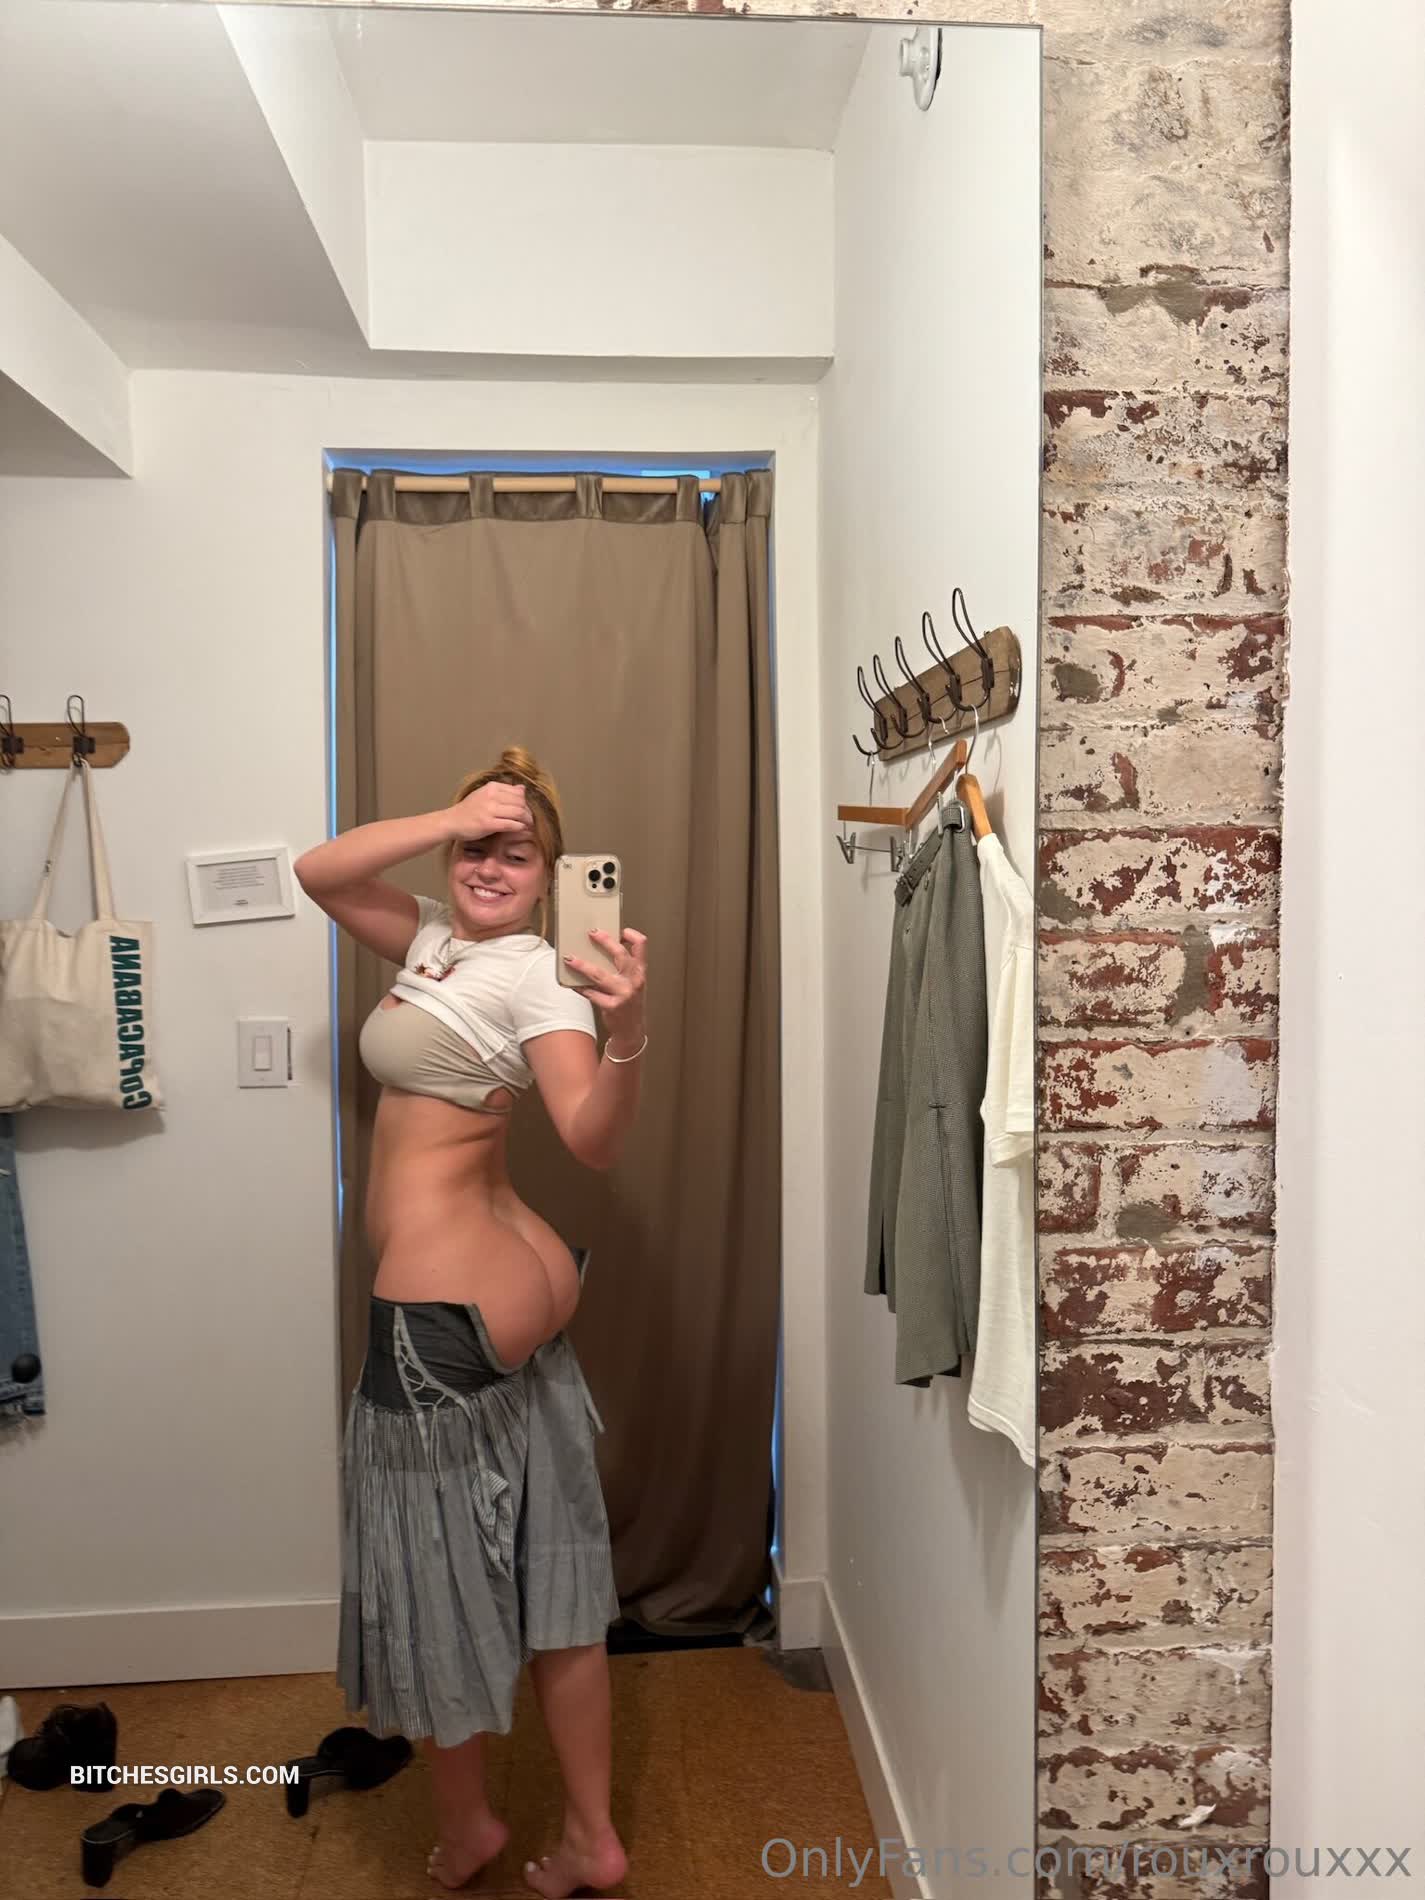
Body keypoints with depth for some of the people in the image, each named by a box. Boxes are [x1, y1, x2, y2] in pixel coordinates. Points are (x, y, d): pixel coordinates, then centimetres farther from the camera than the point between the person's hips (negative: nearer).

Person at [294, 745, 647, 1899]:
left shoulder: (536, 974, -15)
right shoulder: (440, 941, 11)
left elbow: (596, 1142, -27)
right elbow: (316, 873, 6)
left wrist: (628, 1033, -45)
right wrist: (450, 820, -4)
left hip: (446, 1318, -9)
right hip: (505, 1298, 9)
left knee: (439, 1579, 12)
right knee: (541, 1582, 15)